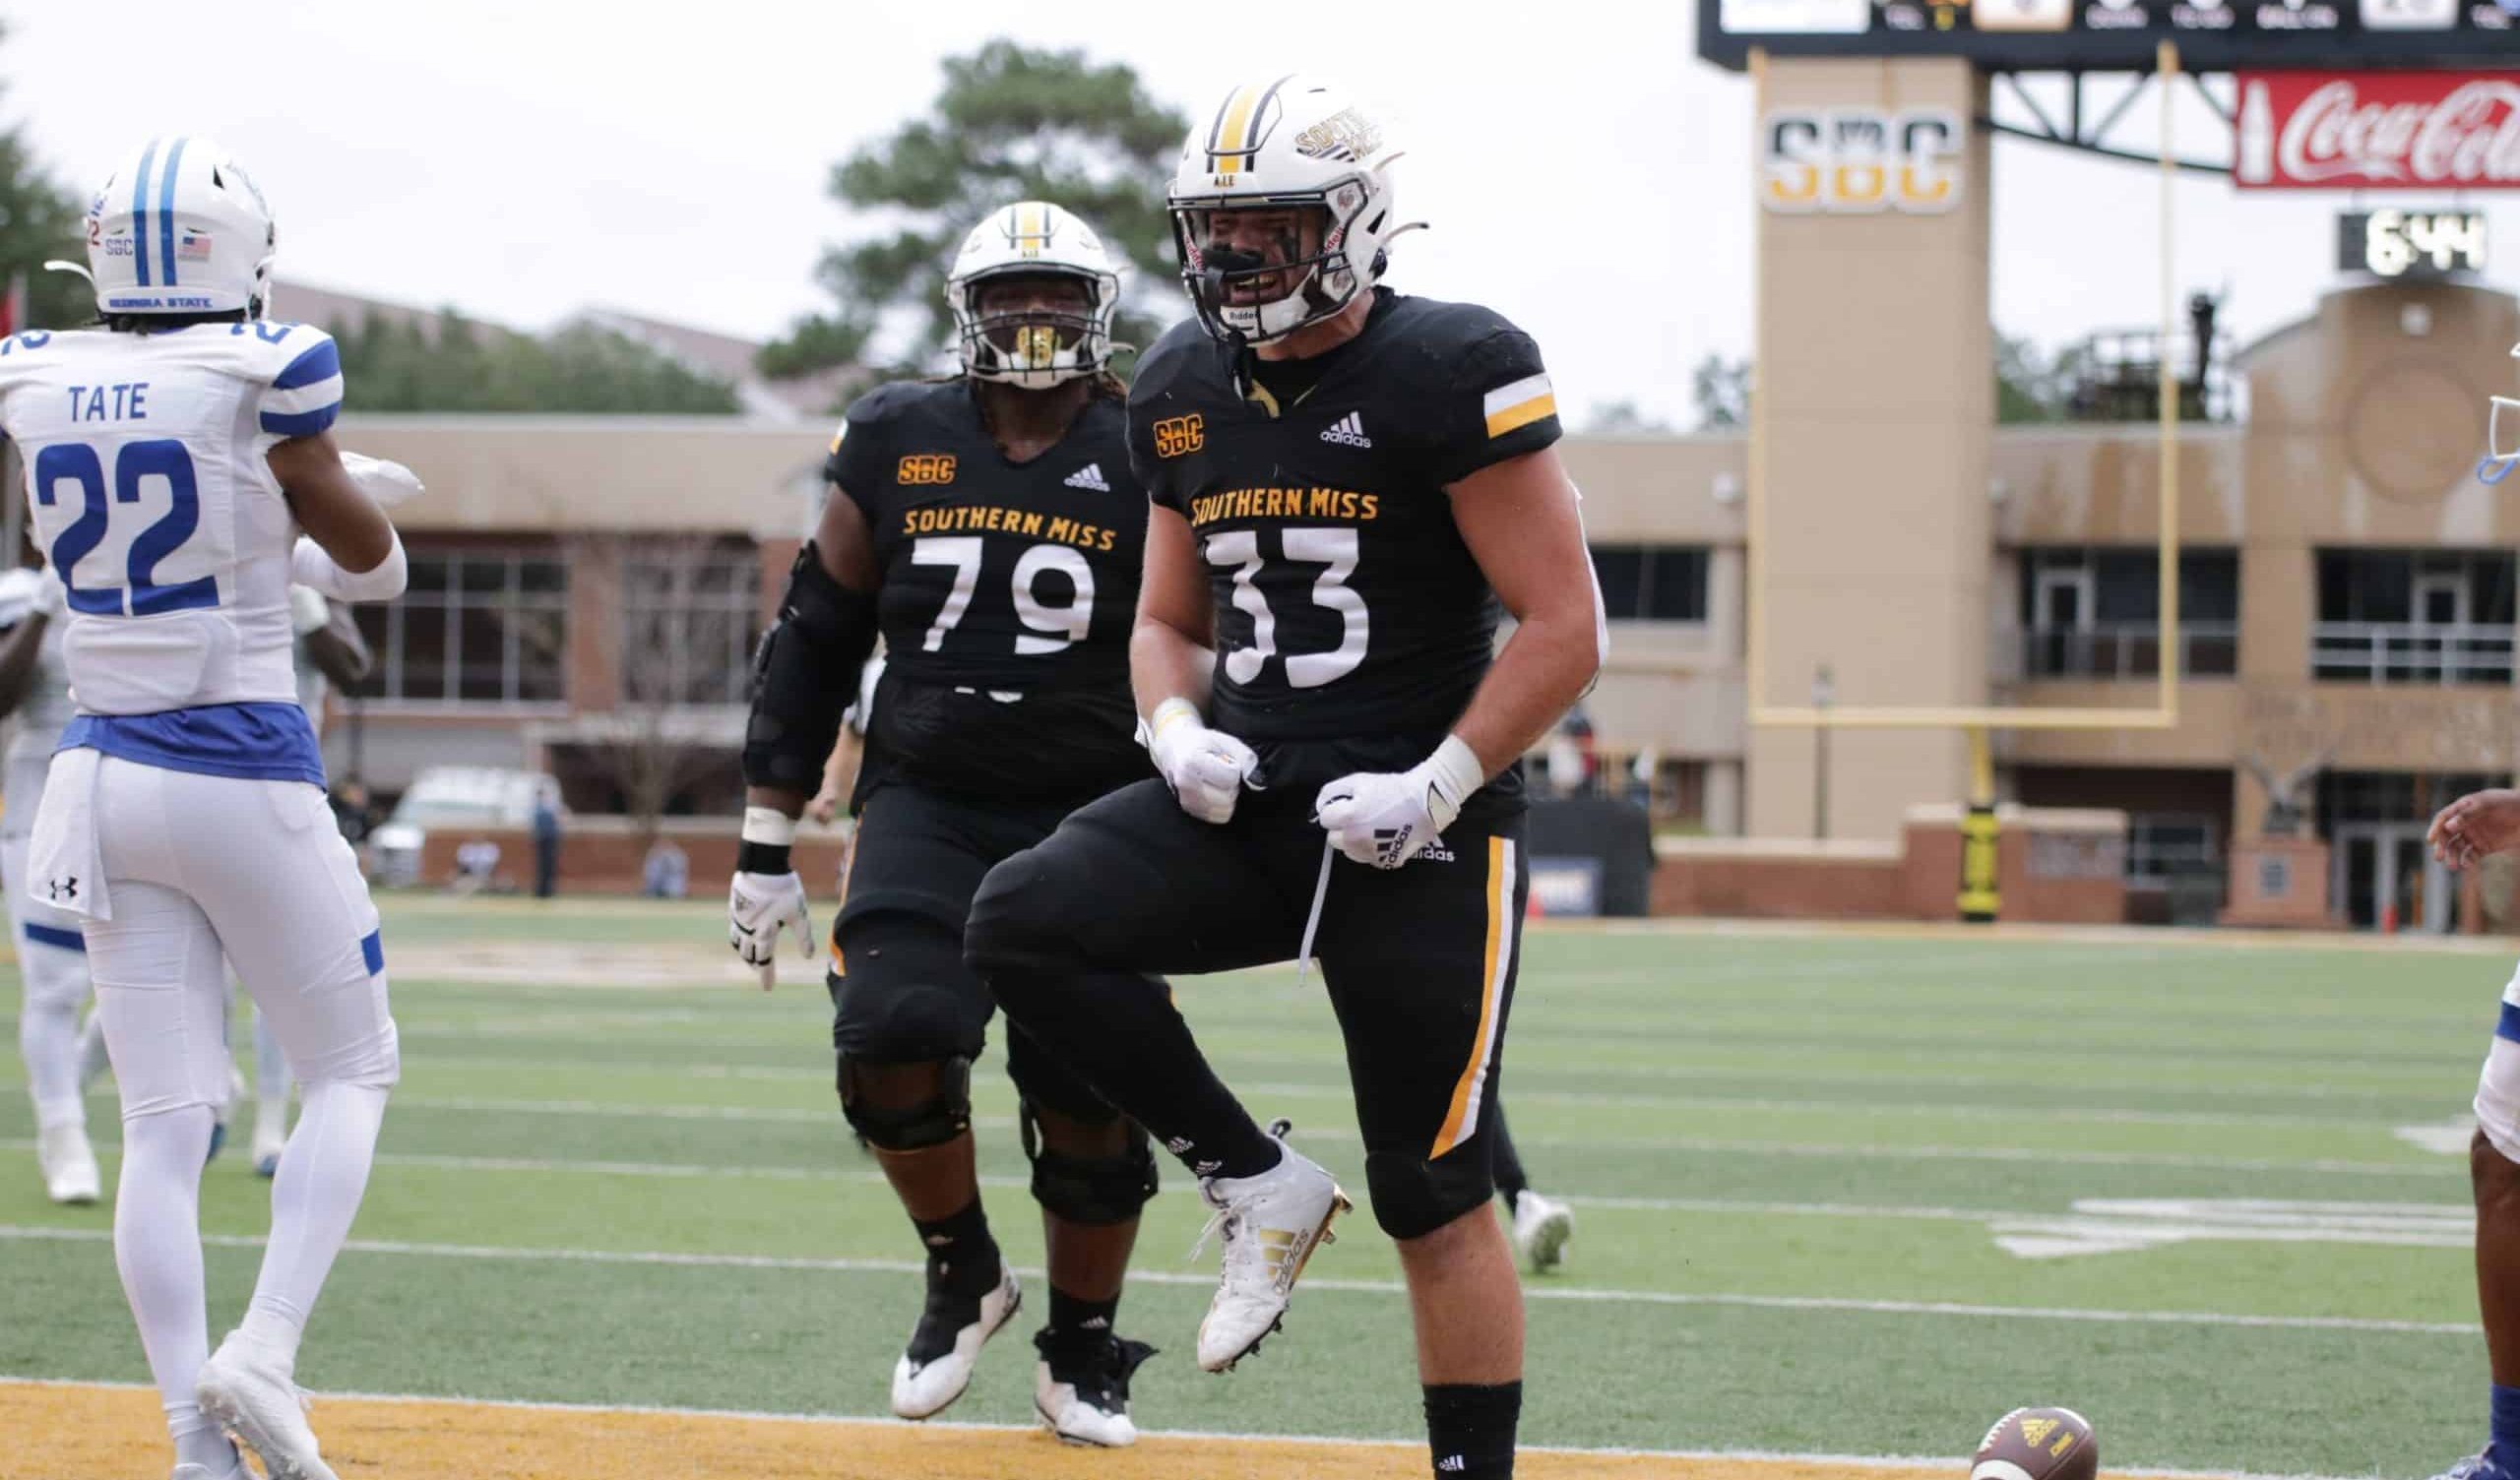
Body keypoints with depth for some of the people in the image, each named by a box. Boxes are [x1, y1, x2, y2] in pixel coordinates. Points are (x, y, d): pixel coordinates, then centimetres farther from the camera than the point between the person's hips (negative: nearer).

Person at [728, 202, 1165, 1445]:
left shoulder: (1147, 465, -2)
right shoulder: (897, 446, 4)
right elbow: (814, 641, 10)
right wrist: (765, 843, 8)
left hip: (1093, 817, -1)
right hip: (926, 804, 1)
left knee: (1084, 1092, -3)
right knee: (892, 1033, -21)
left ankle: (1081, 1352, 21)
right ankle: (962, 1274, 7)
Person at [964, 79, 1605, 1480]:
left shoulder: (1451, 376, -11)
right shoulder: (1188, 393, 8)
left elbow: (1566, 627, -11)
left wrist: (1438, 786, -18)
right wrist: (1177, 727, -3)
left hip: (1419, 835, -6)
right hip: (1248, 809, 6)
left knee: (1435, 1201, -1)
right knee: (1024, 925, -18)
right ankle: (1261, 1188, -2)